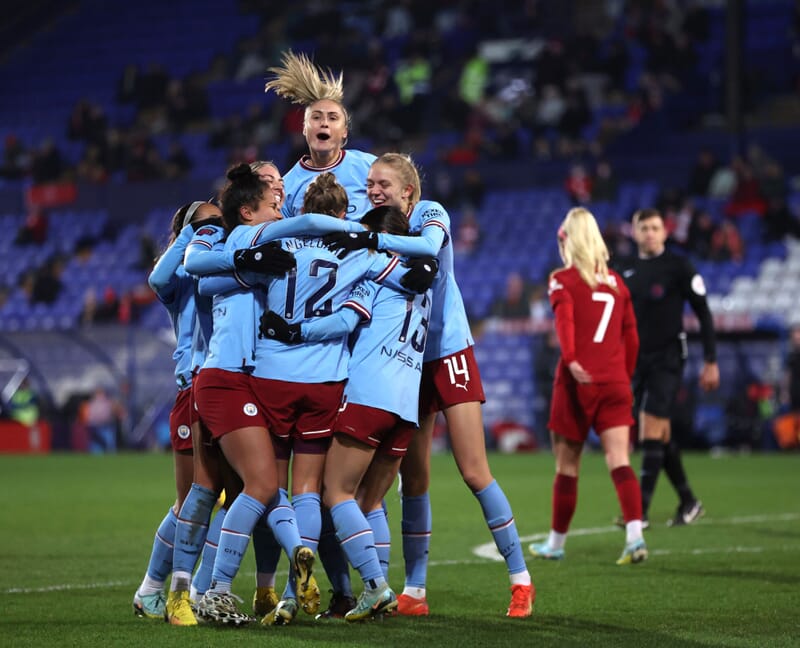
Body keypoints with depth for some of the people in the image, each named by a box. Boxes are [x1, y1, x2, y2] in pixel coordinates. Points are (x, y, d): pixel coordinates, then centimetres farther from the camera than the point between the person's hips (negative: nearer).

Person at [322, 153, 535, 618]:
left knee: (475, 472, -7)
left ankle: (521, 579, 3)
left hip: (449, 354, -4)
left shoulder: (430, 213, -8)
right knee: (413, 479, 4)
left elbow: (429, 245, -30)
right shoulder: (376, 229, 5)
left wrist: (371, 240, -35)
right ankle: (414, 591, 11)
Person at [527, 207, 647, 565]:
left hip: (578, 383, -3)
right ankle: (635, 536, -22)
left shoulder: (562, 280, 1)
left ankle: (556, 542, 21)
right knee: (619, 461, -5)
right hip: (615, 383, 3)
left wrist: (570, 359, -29)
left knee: (567, 465, 9)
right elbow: (631, 337, 15)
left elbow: (564, 319, -17)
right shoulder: (616, 281, 14)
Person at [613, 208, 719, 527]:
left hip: (667, 359, -6)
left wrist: (710, 361, -7)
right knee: (661, 436, 10)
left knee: (652, 432, -12)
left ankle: (641, 511, -13)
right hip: (636, 359, 6)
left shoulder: (679, 267, -6)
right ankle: (688, 501, 23)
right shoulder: (624, 270, 9)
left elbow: (703, 314, -4)